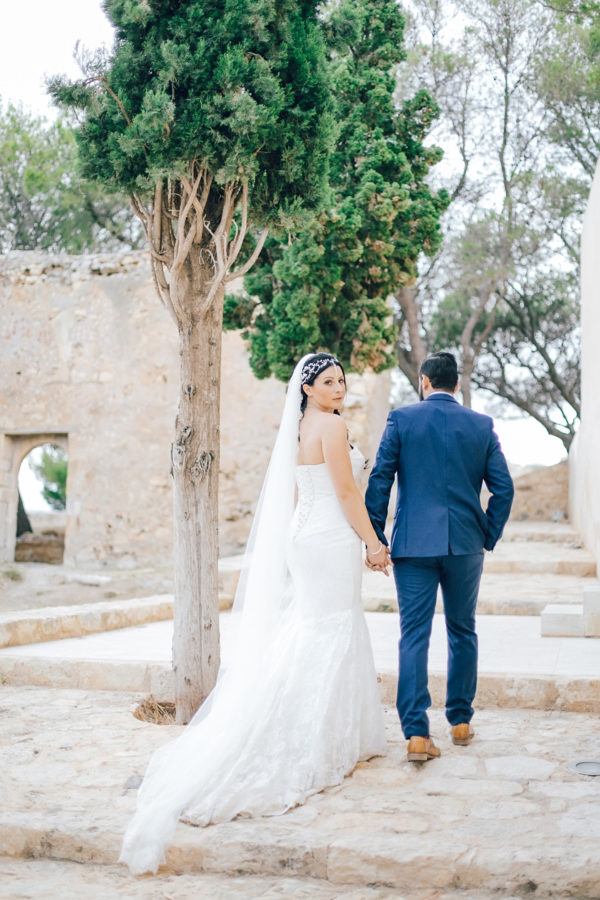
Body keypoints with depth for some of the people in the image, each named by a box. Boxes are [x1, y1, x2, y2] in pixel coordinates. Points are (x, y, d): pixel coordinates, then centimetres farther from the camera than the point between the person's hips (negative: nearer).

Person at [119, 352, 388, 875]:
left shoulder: (301, 427, 14)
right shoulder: (331, 424, -13)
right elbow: (347, 492, -15)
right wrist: (374, 542, -8)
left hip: (304, 533, 9)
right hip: (331, 538, -9)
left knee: (306, 631, 12)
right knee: (329, 634, -3)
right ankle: (320, 748, 2)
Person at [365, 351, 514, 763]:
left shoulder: (401, 419, -2)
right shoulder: (482, 425, 4)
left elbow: (379, 482, -6)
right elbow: (503, 488, 1)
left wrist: (375, 540, 1)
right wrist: (488, 537, 12)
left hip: (413, 544, -2)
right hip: (466, 544, 2)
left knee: (414, 636, 0)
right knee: (463, 632, 17)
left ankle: (417, 734, -7)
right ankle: (461, 721, 25)